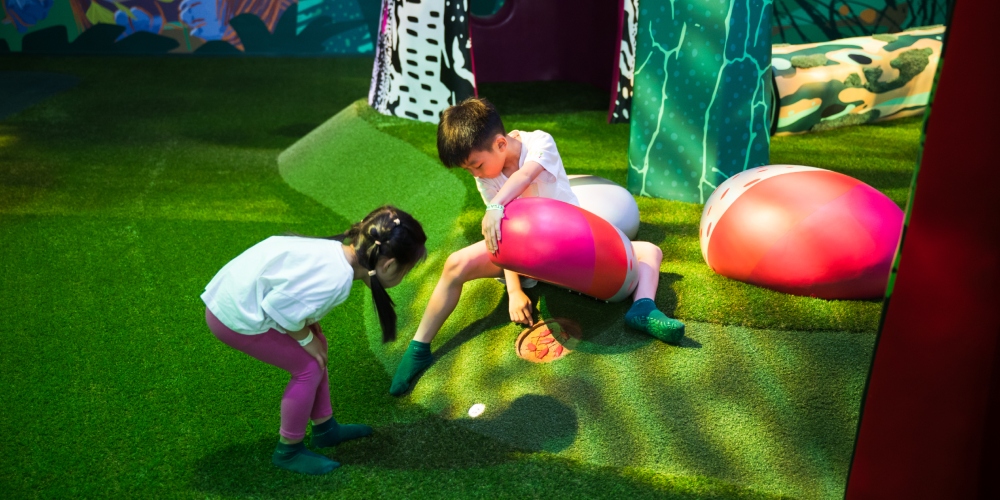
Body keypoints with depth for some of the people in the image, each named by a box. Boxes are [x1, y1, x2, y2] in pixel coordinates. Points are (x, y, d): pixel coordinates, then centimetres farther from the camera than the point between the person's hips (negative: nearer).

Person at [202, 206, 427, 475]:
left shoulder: (338, 250, 1)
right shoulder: (336, 278, -26)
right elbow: (281, 306, -25)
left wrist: (309, 331, 7)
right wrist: (306, 339, -8)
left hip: (236, 294, 9)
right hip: (234, 316, -9)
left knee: (316, 346, 14)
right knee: (309, 366, -2)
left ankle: (325, 429, 29)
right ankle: (288, 452, 16)